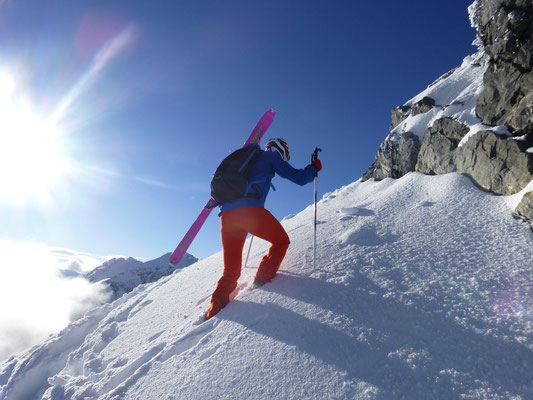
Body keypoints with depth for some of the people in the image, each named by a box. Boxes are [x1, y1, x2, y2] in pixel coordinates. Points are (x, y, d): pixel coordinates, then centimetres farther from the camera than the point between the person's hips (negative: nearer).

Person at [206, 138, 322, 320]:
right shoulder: (271, 156, 14)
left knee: (231, 272, 14)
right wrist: (314, 167, 27)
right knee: (281, 241, 19)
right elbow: (299, 178, 10)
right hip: (249, 210, -7)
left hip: (226, 215, 7)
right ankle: (263, 278, 10)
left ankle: (214, 310, 2)